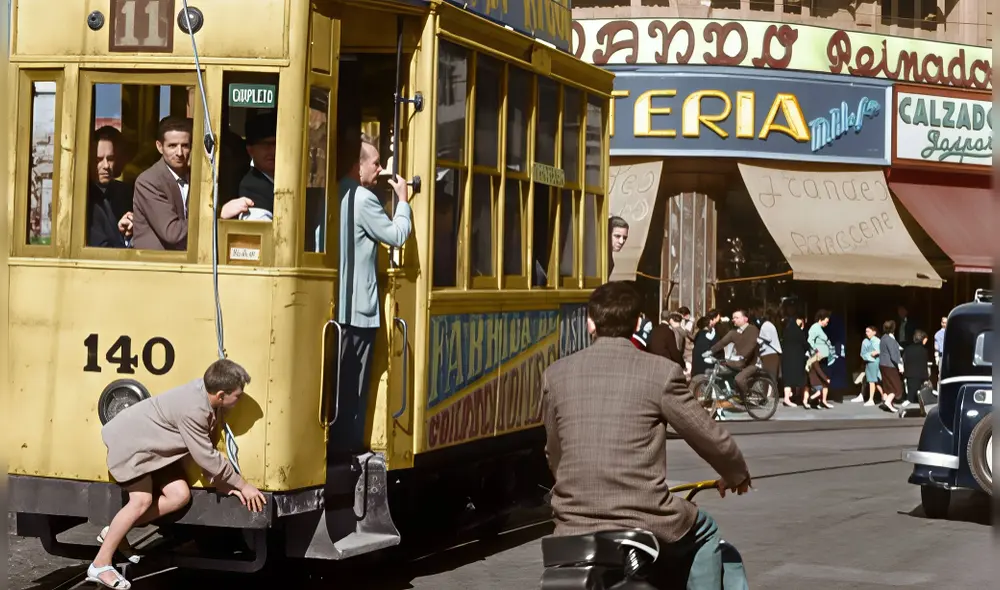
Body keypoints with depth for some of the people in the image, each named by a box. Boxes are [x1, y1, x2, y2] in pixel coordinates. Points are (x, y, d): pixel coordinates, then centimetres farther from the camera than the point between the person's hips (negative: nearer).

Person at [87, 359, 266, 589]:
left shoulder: (207, 391, -10)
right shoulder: (192, 409, -35)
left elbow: (206, 450, -3)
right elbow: (207, 457, -28)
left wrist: (226, 484, -7)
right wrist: (242, 485, -19)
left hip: (155, 445, 9)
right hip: (130, 441, -9)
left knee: (180, 495, -2)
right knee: (142, 500, -21)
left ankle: (115, 532, 8)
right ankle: (100, 565, -13)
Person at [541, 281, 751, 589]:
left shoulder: (555, 375, 5)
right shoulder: (661, 372, -5)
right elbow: (712, 439, 3)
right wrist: (736, 475, 25)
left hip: (572, 530, 3)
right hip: (645, 524, -3)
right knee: (704, 532, 27)